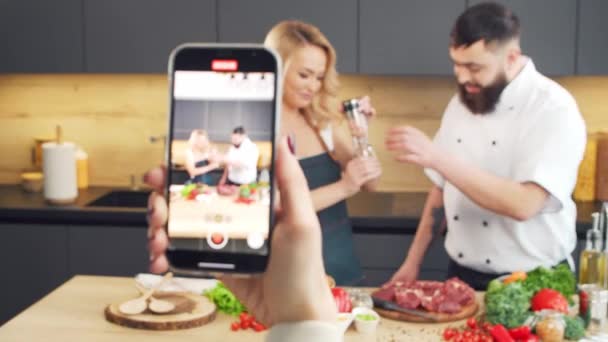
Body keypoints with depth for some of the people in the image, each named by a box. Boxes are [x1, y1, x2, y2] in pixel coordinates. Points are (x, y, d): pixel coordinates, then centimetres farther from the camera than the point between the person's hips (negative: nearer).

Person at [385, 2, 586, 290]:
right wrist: (413, 261, 8)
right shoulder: (462, 102, 3)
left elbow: (523, 204, -30)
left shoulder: (554, 110, -18)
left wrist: (436, 157, -34)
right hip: (462, 276, 6)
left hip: (530, 284, -5)